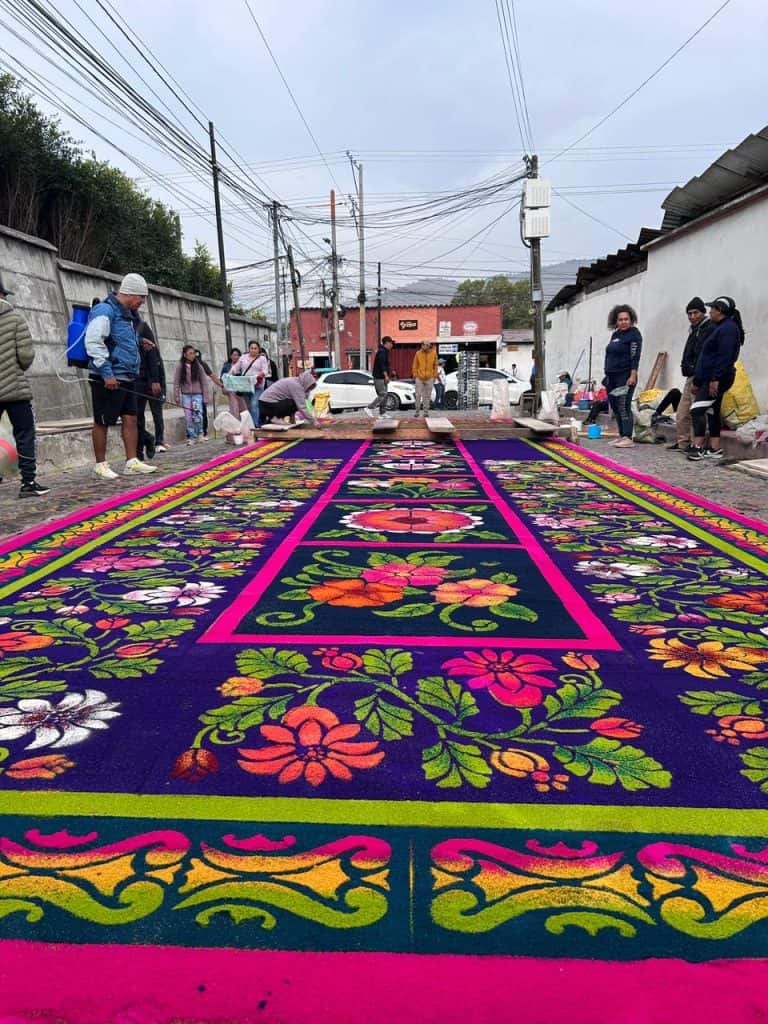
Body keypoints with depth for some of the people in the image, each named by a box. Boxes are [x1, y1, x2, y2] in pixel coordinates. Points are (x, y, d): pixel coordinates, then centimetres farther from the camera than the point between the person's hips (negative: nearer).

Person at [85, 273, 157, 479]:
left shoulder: (129, 315, 17)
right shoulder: (105, 311, -12)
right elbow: (93, 342, -20)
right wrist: (107, 373, -21)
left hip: (127, 378, 9)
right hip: (109, 379, -9)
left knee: (131, 418, 6)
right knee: (102, 422, 1)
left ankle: (132, 462, 10)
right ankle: (100, 465, 9)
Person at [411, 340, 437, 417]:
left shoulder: (433, 353, -1)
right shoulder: (418, 353, -5)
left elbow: (435, 365, 6)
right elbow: (415, 365, 1)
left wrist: (435, 375, 4)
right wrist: (414, 375, -1)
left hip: (429, 378, 1)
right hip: (419, 378, -1)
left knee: (427, 396, 5)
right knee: (418, 395, -1)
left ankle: (426, 411, 12)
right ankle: (417, 411, 9)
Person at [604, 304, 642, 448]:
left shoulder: (634, 334, -6)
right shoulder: (615, 334, 17)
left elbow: (635, 356, -14)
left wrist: (633, 375, -21)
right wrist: (607, 375, 22)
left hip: (625, 376, -8)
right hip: (612, 376, 8)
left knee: (624, 407, -12)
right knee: (615, 407, 9)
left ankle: (628, 438, -11)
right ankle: (621, 436, 16)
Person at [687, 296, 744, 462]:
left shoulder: (728, 328, -13)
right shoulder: (721, 327, 19)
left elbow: (725, 357, -22)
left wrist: (715, 379, -26)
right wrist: (698, 380, 20)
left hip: (716, 379, -11)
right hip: (710, 379, 11)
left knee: (697, 409, -16)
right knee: (712, 411, 12)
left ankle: (698, 447, -17)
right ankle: (715, 449, 16)